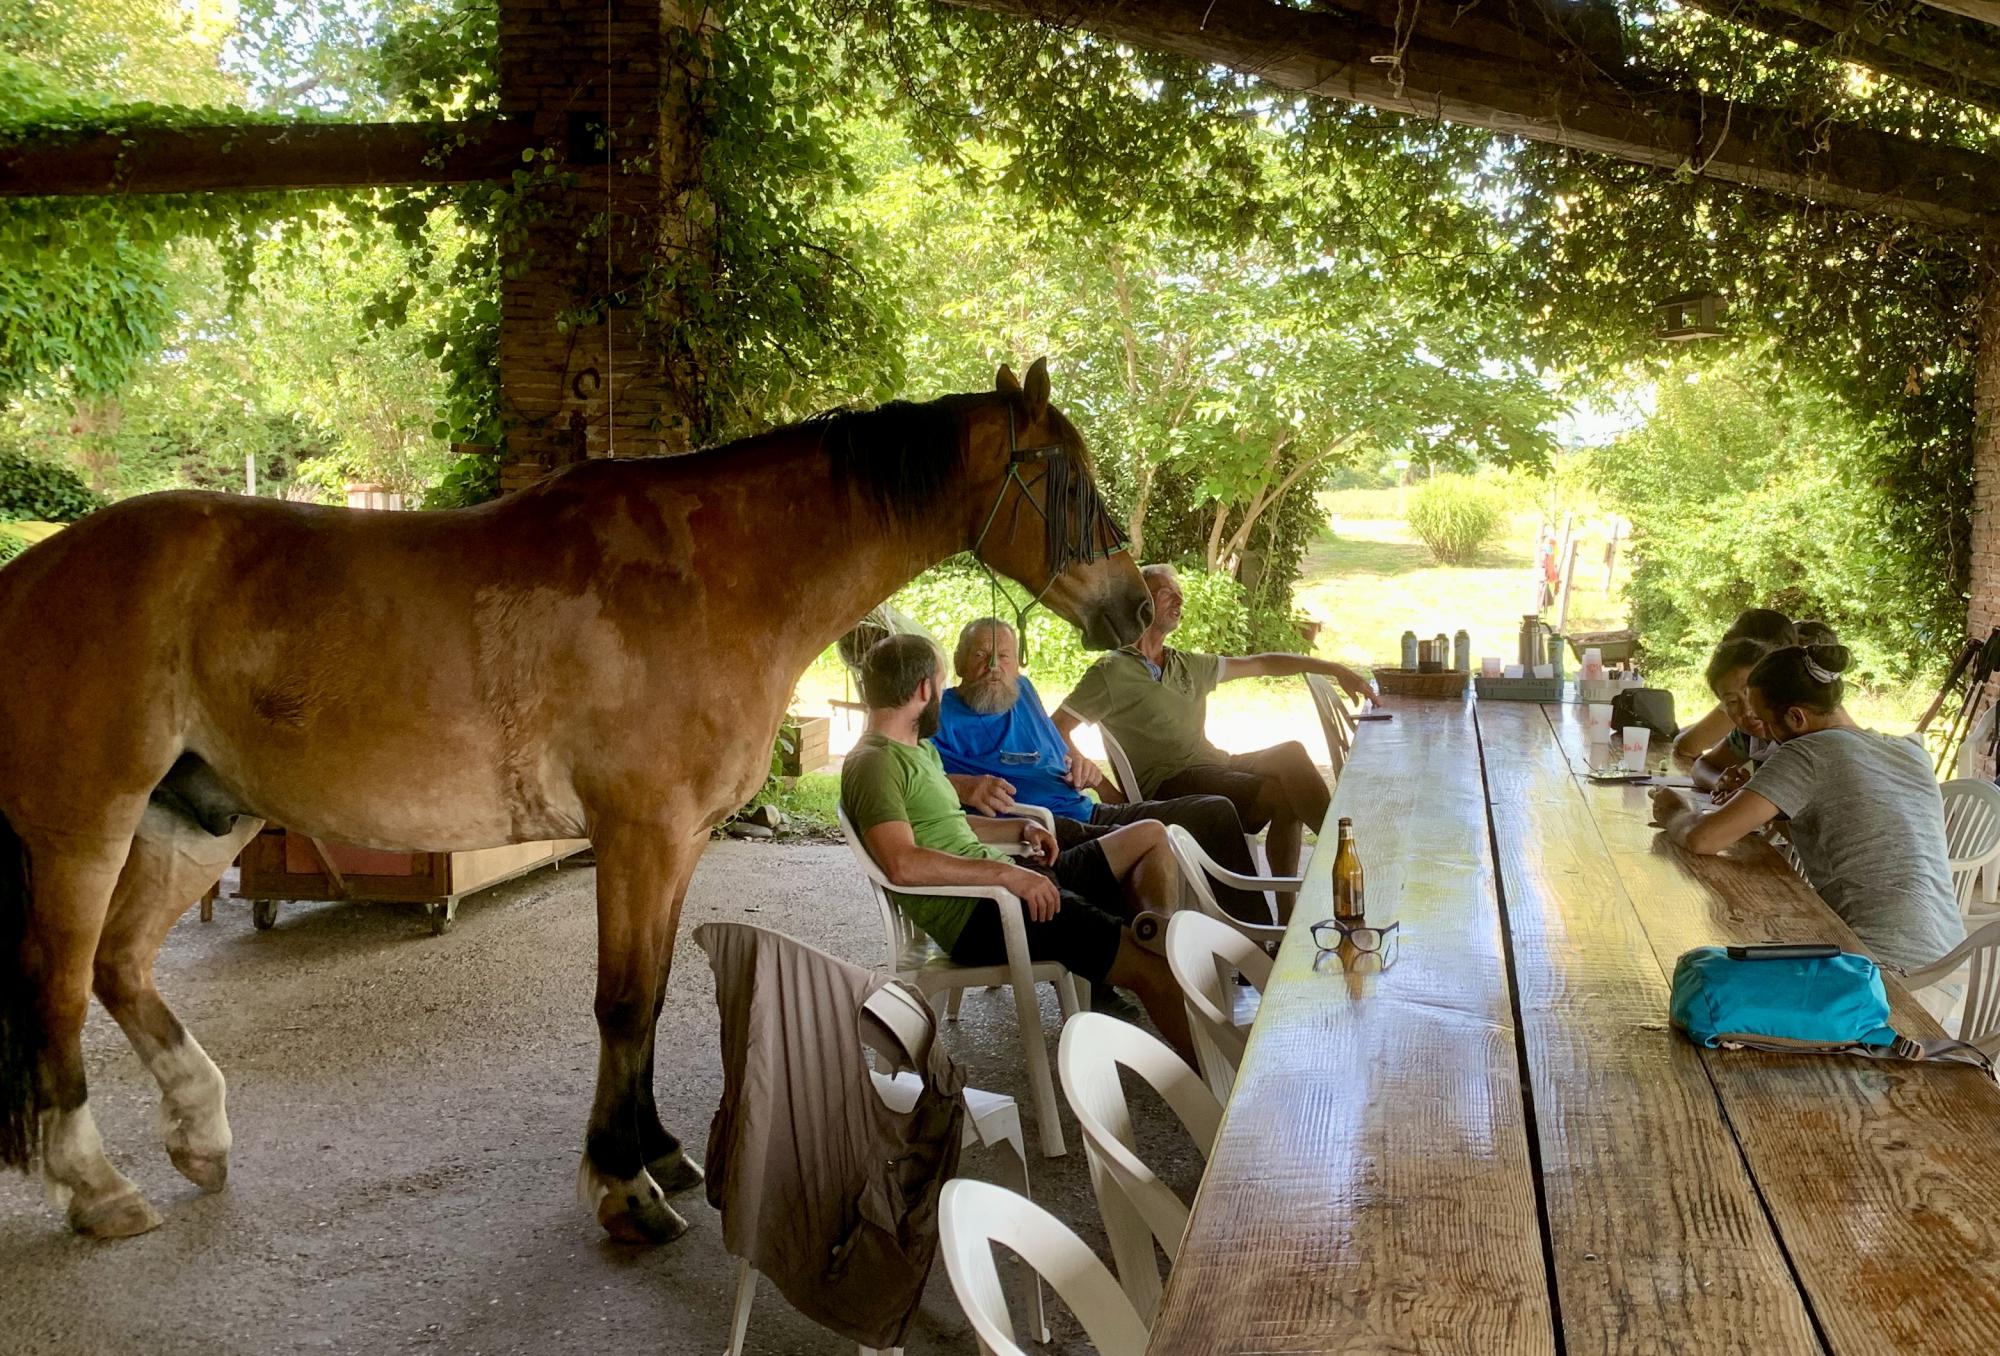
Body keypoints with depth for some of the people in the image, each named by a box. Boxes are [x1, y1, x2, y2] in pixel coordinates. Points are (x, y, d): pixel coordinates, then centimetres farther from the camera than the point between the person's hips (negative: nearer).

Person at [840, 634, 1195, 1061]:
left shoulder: (920, 749, 19)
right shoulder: (872, 764, -14)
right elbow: (902, 864, -28)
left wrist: (1022, 828, 15)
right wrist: (1007, 872, -26)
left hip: (1008, 882, 11)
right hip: (976, 916, -11)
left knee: (1149, 837, 15)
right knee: (1152, 972, -18)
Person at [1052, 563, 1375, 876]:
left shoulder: (1189, 665, 21)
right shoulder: (1112, 673, -1)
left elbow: (1263, 664, 24)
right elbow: (1056, 729, -7)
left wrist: (1335, 670, 19)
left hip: (1214, 764, 8)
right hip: (1168, 782, -7)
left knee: (1291, 754, -19)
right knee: (1282, 792, -26)